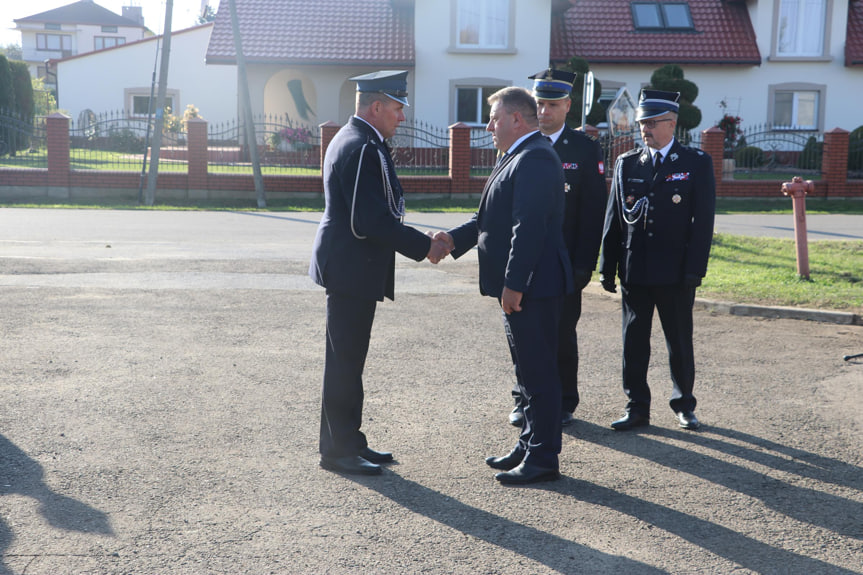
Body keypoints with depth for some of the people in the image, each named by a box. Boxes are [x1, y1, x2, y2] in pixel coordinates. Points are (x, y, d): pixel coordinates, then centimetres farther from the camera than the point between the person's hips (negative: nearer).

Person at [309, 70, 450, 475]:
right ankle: (338, 450, 8)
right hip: (352, 270, -11)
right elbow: (373, 219, -24)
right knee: (345, 361, -2)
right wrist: (424, 247, -16)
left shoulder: (353, 140, 16)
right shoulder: (363, 148, -18)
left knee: (348, 359, 16)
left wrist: (420, 243, 14)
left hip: (350, 266, 11)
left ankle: (346, 442, 26)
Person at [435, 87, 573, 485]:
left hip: (531, 287, -11)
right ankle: (529, 447, 30)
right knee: (528, 372, 18)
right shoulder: (519, 157, 19)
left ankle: (543, 460, 6)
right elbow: (492, 217, 19)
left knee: (538, 373, -3)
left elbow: (528, 227, -24)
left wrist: (514, 284, -25)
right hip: (518, 285, 11)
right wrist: (454, 239, 7)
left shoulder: (534, 159, -17)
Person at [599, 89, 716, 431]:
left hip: (675, 272, -2)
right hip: (634, 271, 3)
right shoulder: (627, 164, 8)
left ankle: (684, 405, 25)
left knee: (680, 342, 9)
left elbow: (703, 221, -4)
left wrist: (695, 270, -11)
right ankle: (637, 408, 16)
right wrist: (608, 267, 3)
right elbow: (613, 220, 8)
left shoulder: (696, 164, 0)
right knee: (633, 341, 6)